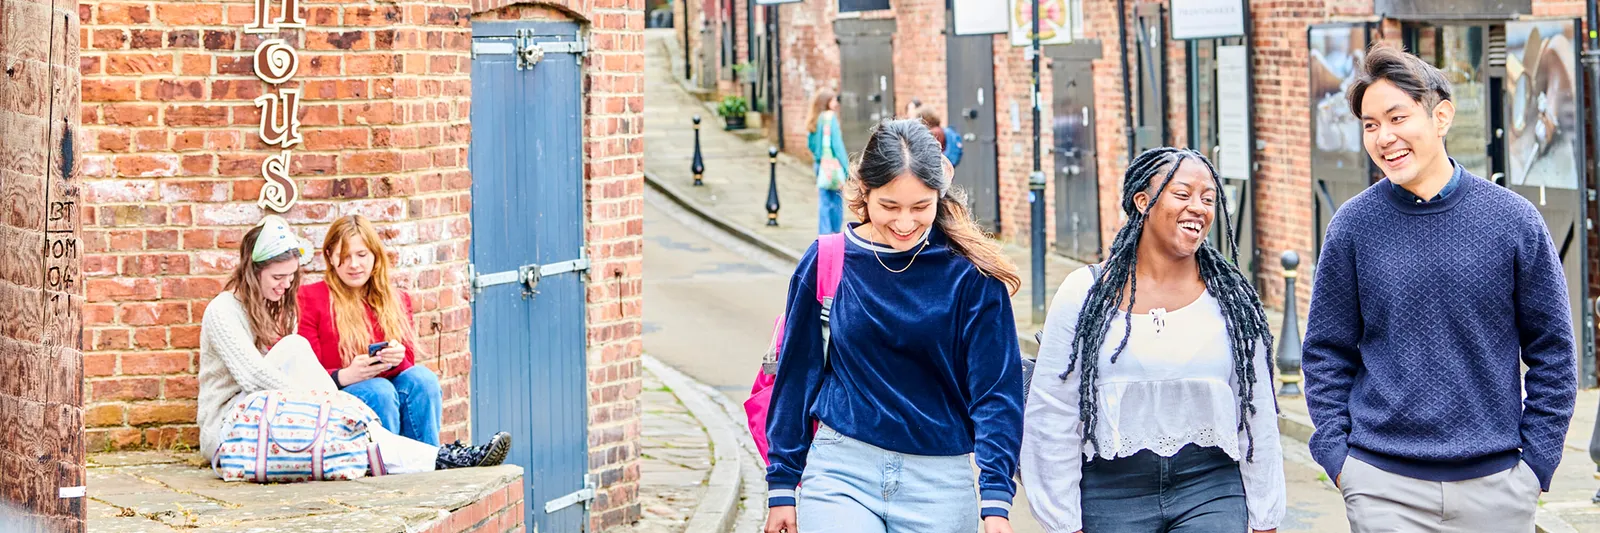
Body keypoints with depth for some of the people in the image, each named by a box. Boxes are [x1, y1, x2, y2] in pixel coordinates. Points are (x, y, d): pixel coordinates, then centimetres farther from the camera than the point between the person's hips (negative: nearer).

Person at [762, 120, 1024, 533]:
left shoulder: (971, 275, -5)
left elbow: (996, 390, -6)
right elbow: (796, 375, 6)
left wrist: (995, 499, -16)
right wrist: (782, 486, 8)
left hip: (941, 481, 0)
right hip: (840, 471, 0)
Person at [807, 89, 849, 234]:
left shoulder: (814, 120, 8)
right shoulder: (830, 117, -12)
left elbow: (810, 144, 13)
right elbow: (837, 144, -14)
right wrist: (847, 168, -11)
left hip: (820, 166, 7)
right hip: (834, 165, -7)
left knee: (824, 203, 8)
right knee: (836, 201, 4)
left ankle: (824, 233, 10)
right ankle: (835, 233, 8)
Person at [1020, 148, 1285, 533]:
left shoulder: (1233, 299, 4)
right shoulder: (1084, 295, -1)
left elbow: (1258, 419, 9)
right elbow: (1052, 419, -1)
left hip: (1209, 493, 1)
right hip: (1110, 496, 0)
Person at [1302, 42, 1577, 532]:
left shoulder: (1514, 220, -1)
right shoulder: (1353, 225, -1)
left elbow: (1552, 352, 5)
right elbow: (1327, 352, 6)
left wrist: (1537, 460, 0)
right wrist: (1335, 454, -2)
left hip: (1495, 482, 1)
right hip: (1385, 486, -1)